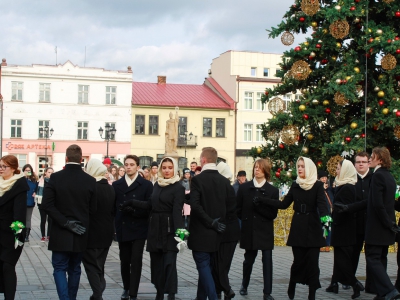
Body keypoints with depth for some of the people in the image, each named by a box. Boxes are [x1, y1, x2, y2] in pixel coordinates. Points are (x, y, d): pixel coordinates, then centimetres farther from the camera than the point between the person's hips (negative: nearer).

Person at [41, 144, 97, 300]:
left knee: (60, 268, 5)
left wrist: (65, 222, -14)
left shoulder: (55, 178, -9)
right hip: (80, 234, 2)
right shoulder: (90, 180, -5)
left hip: (60, 233, -2)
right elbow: (93, 208, -1)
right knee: (74, 269, 16)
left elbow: (46, 204, -16)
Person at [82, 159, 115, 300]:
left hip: (91, 234, -6)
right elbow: (114, 210, 9)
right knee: (99, 266, 17)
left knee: (92, 266, 1)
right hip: (106, 234, 6)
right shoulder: (111, 189, 3)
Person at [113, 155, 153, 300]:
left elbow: (149, 207, -6)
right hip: (123, 229, 3)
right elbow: (113, 206, 5)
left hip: (139, 229, -3)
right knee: (124, 261, 11)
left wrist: (134, 210, -19)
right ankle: (126, 288, 31)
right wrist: (116, 225, -3)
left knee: (136, 261, -4)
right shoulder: (117, 184, 8)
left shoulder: (146, 185, 0)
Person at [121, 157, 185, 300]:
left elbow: (177, 211, -18)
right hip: (155, 228, 6)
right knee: (156, 261, 9)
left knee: (169, 262, -8)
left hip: (169, 229, -6)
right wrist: (131, 203, 11)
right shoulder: (157, 184, 11)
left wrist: (179, 230, -30)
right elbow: (151, 205, 15)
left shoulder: (178, 188, -9)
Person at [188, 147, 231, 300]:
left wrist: (211, 222, -17)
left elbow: (195, 205, -22)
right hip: (216, 232, 6)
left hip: (201, 231, -6)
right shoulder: (225, 181, 4)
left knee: (203, 267, -3)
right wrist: (216, 222, 11)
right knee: (205, 266, 17)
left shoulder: (197, 179, -12)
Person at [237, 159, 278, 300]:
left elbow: (273, 214, -7)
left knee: (267, 261, -4)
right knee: (248, 259, 12)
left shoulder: (273, 190, -2)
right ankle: (244, 285, 35)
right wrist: (246, 220, -1)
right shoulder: (244, 187, 2)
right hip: (249, 230, 1)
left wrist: (260, 206, -18)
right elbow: (238, 209, 6)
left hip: (265, 231, -1)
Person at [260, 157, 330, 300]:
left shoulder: (318, 185, -3)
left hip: (313, 228, -2)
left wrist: (324, 216, -38)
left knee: (312, 262, -3)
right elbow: (284, 204, 8)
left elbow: (321, 204, -16)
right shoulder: (295, 185, 7)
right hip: (298, 228, 2)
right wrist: (263, 199, 0)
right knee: (298, 261, 1)